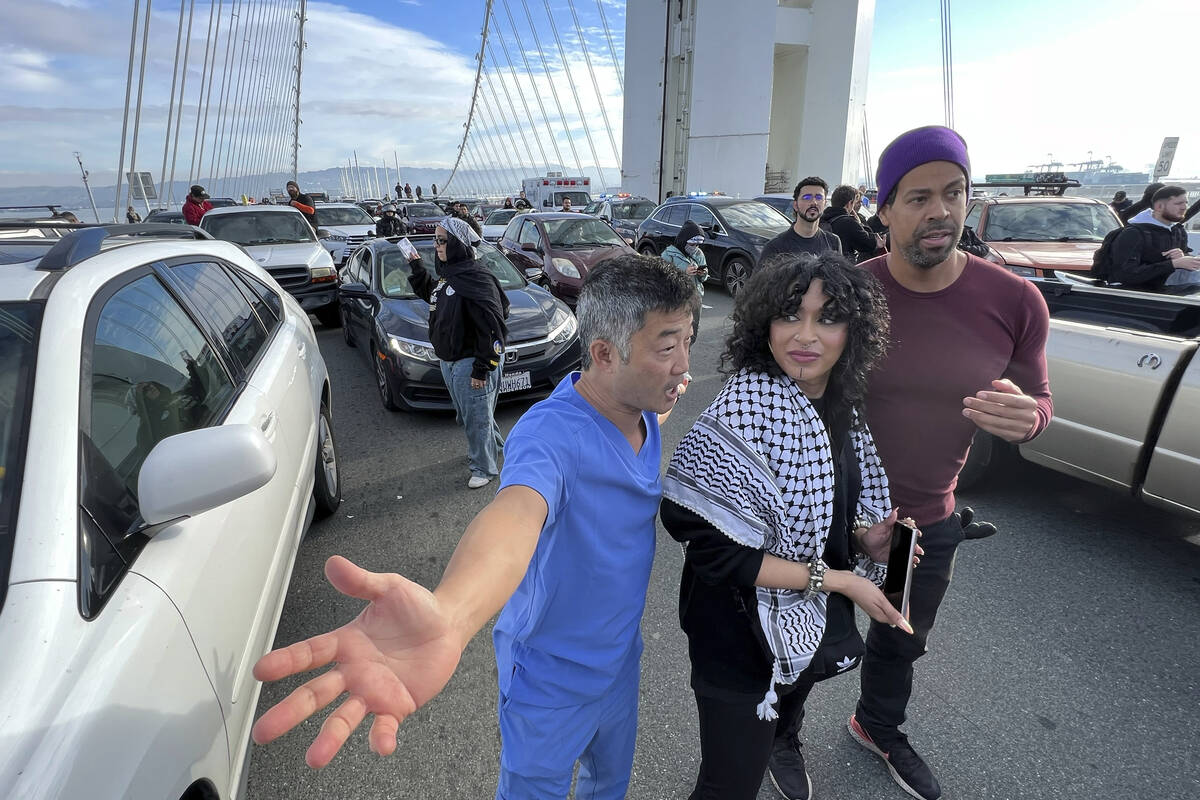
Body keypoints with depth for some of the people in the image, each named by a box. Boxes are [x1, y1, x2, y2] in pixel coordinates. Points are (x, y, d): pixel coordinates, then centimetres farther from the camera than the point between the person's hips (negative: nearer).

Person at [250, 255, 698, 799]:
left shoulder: (642, 413, -9)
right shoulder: (550, 432, -34)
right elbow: (516, 509, -55)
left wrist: (661, 405, -3)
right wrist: (447, 617, -75)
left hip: (619, 658, 6)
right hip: (553, 679, -6)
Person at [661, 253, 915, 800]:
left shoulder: (842, 406, -7)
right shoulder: (742, 419, -30)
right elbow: (717, 552, -28)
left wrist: (863, 534, -11)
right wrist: (835, 579, -23)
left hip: (813, 620, 8)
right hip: (745, 634, -7)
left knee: (791, 701, 36)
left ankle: (782, 745, 69)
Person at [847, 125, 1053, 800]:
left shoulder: (1016, 301, -13)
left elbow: (1039, 399, 0)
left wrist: (1026, 415, -25)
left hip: (930, 518, 3)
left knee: (903, 641, 29)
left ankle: (879, 728, 61)